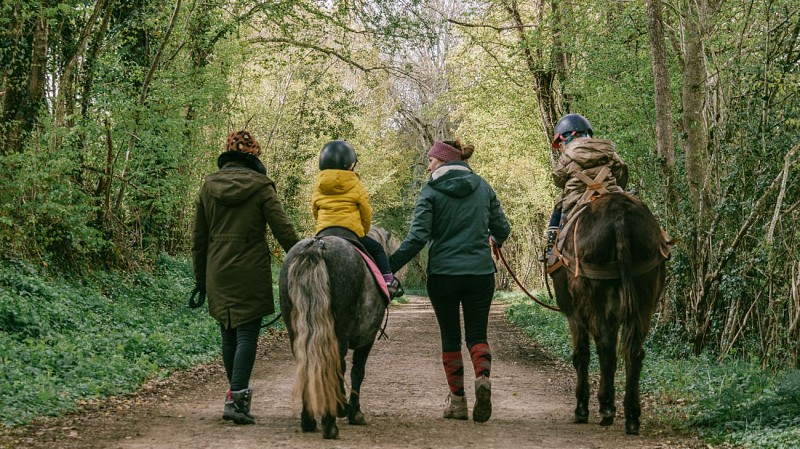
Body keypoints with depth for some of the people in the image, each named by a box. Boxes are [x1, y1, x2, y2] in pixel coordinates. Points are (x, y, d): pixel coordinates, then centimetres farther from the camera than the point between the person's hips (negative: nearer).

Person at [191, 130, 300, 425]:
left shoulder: (208, 187, 6)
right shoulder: (261, 187, -6)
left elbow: (198, 238, 10)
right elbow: (283, 231, -8)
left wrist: (200, 278, 16)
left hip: (218, 274, 4)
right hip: (251, 274, -4)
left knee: (228, 335, 15)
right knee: (247, 335, -3)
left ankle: (237, 393, 24)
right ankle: (236, 398, -12)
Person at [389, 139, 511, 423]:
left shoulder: (431, 191, -5)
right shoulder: (483, 187, 7)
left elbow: (418, 237, -13)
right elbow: (502, 228, 12)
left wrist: (389, 265, -9)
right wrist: (494, 241, 34)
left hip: (443, 272, -2)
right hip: (480, 272, 2)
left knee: (450, 336, 9)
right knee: (477, 334, 7)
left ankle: (457, 400, 11)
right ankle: (483, 377, -22)